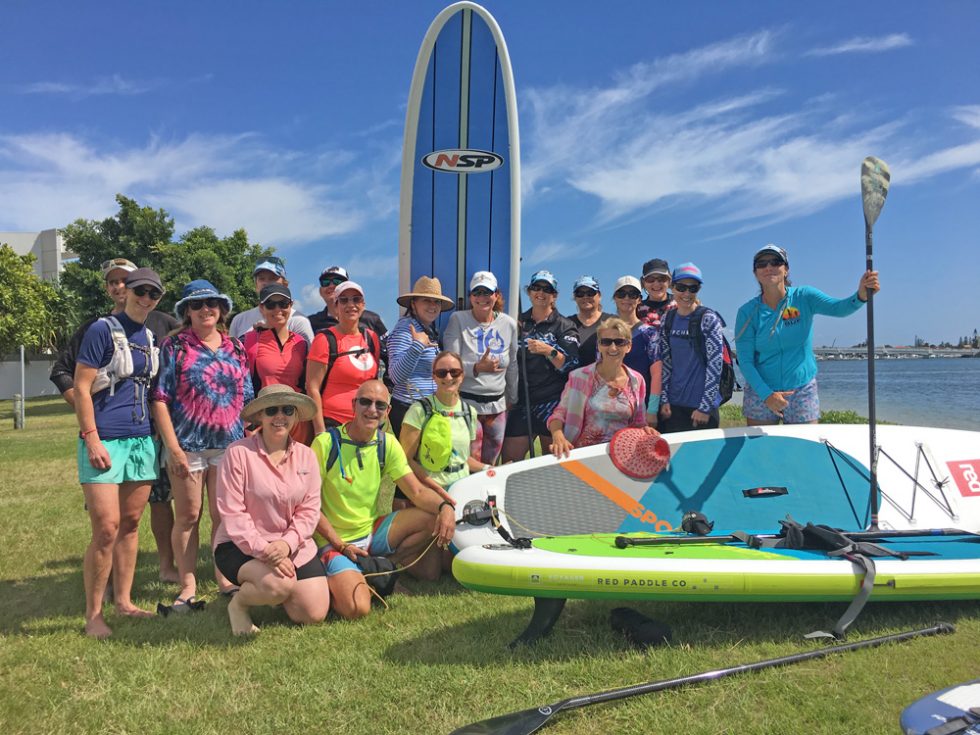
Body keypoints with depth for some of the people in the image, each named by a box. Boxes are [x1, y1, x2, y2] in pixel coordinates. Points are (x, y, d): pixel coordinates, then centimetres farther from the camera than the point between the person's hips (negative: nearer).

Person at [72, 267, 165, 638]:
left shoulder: (151, 338, 14)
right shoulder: (102, 330, -5)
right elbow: (81, 388, -9)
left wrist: (161, 437, 17)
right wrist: (92, 440, -16)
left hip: (141, 440, 7)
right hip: (105, 440, -6)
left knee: (131, 524, 11)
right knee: (106, 529, -9)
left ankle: (124, 601, 22)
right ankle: (93, 614, 4)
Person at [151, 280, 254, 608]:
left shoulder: (235, 348, 11)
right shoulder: (175, 346, -1)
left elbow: (247, 399, 13)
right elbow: (160, 399, -5)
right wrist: (173, 447, -12)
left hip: (229, 445, 3)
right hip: (188, 445, -3)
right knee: (187, 516, 5)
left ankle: (225, 579, 21)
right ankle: (188, 587, 15)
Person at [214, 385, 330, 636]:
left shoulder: (306, 455, 3)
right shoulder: (238, 453, -12)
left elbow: (310, 510, -1)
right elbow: (232, 514, -15)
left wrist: (287, 543, -18)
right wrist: (262, 550, -22)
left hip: (294, 546, 5)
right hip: (242, 545, -5)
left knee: (315, 614, -5)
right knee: (279, 585, -33)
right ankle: (238, 603, 1)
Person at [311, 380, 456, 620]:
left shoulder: (386, 444, -1)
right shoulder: (326, 443, -16)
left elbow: (418, 492, -4)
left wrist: (445, 507, -25)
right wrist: (340, 545, -17)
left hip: (373, 531, 5)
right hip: (335, 541, -5)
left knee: (436, 517, -13)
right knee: (356, 608, -28)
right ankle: (332, 581, 4)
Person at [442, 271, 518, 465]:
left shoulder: (509, 324, 5)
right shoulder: (458, 320, -5)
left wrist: (512, 399, 19)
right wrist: (477, 368, -26)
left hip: (497, 406, 4)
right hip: (466, 403, -4)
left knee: (489, 465, 13)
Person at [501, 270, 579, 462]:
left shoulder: (564, 326, 2)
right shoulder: (519, 323, 12)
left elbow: (571, 365, -9)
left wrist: (549, 351, -21)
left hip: (553, 402, -3)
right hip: (521, 401, 3)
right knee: (510, 460, 0)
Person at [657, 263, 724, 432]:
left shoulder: (708, 319, -8)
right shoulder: (667, 320, 6)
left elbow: (715, 365, -11)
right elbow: (664, 362, 8)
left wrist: (705, 407, -13)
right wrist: (664, 400, 2)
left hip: (702, 406, -4)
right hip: (673, 405, 4)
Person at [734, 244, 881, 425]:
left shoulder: (803, 297, -5)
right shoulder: (747, 312, -7)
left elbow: (838, 308, -23)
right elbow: (745, 360, -9)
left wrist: (861, 295, -45)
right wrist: (766, 394, -20)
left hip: (803, 391, 1)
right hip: (761, 392, 0)